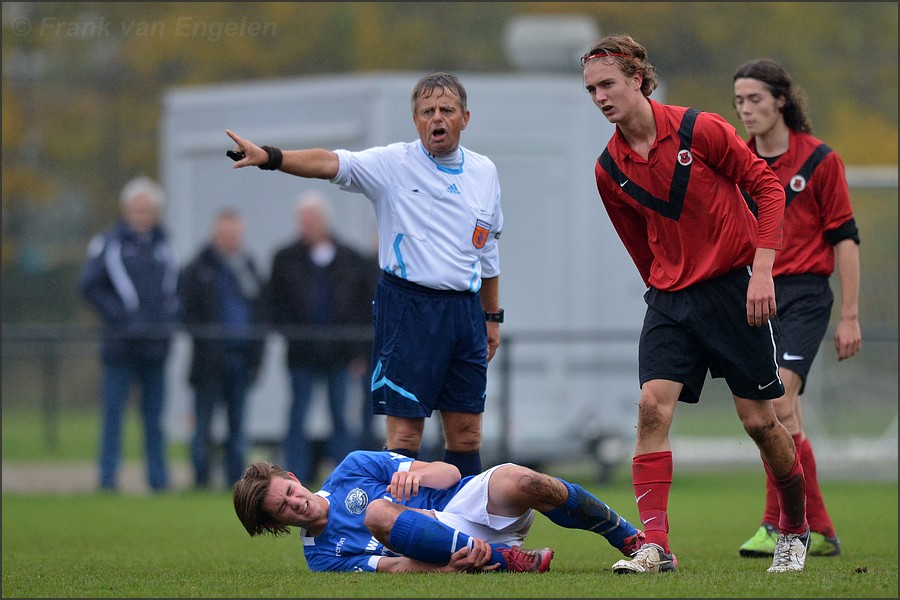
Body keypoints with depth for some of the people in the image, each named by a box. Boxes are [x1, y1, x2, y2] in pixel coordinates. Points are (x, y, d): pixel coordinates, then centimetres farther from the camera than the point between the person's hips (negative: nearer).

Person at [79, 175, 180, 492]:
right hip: (121, 344, -4)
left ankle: (159, 479, 10)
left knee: (154, 416, 7)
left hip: (156, 344, 4)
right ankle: (108, 478, -2)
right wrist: (116, 315, -12)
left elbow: (175, 286, 20)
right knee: (113, 413, -5)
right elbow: (89, 285, -6)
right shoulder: (108, 243, -2)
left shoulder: (164, 246, 12)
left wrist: (169, 318, 4)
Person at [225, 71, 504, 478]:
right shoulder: (393, 163, -3)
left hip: (465, 308, 4)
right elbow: (330, 164, -17)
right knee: (405, 428, -7)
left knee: (466, 432, 6)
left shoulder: (484, 172, 12)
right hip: (409, 304, -4)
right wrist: (268, 157, -33)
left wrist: (493, 317, 21)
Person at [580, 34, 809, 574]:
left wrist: (762, 270, -14)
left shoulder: (699, 129, -12)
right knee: (653, 404, -15)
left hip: (736, 285, -4)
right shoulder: (610, 169, 2)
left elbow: (767, 186, -7)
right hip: (671, 297, 4)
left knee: (759, 419, 1)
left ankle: (795, 529, 24)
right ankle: (656, 544, -18)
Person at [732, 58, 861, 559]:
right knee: (784, 420, 5)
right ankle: (820, 531, 13)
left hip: (804, 296, -5)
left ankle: (779, 526, -17)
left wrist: (850, 316, -6)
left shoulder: (819, 159, -4)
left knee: (777, 403, -20)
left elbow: (844, 238, -3)